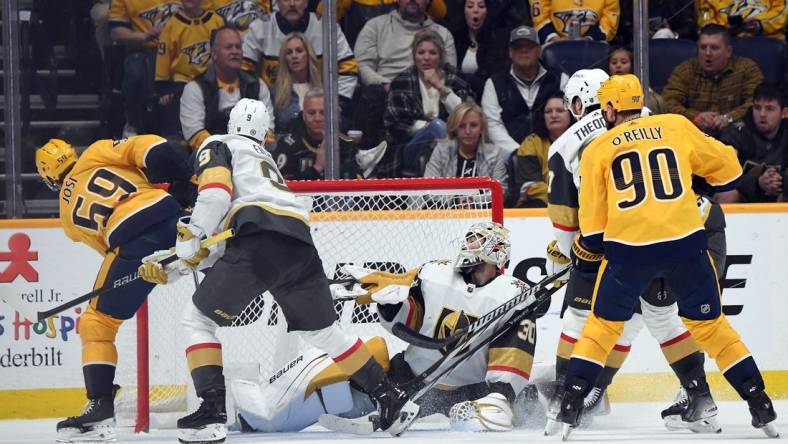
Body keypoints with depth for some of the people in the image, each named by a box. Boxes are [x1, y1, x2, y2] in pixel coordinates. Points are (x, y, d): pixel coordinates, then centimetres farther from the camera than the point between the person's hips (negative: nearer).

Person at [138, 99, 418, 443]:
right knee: (322, 331, 23)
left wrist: (190, 234, -2)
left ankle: (212, 412, -11)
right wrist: (169, 267, 31)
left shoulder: (216, 145, 19)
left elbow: (216, 189, -6)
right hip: (300, 244, 7)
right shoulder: (264, 158, 39)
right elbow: (218, 243, 34)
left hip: (259, 240, -7)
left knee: (199, 320, 4)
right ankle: (390, 399, 24)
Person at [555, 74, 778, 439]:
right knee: (710, 326, 15)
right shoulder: (677, 127, 10)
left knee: (602, 326, 15)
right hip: (685, 243, 1)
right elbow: (726, 167, 17)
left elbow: (593, 219, 10)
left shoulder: (597, 150, 10)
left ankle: (569, 409, 7)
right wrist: (708, 186, 38)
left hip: (628, 248, -1)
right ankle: (761, 408, 11)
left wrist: (586, 255, 27)